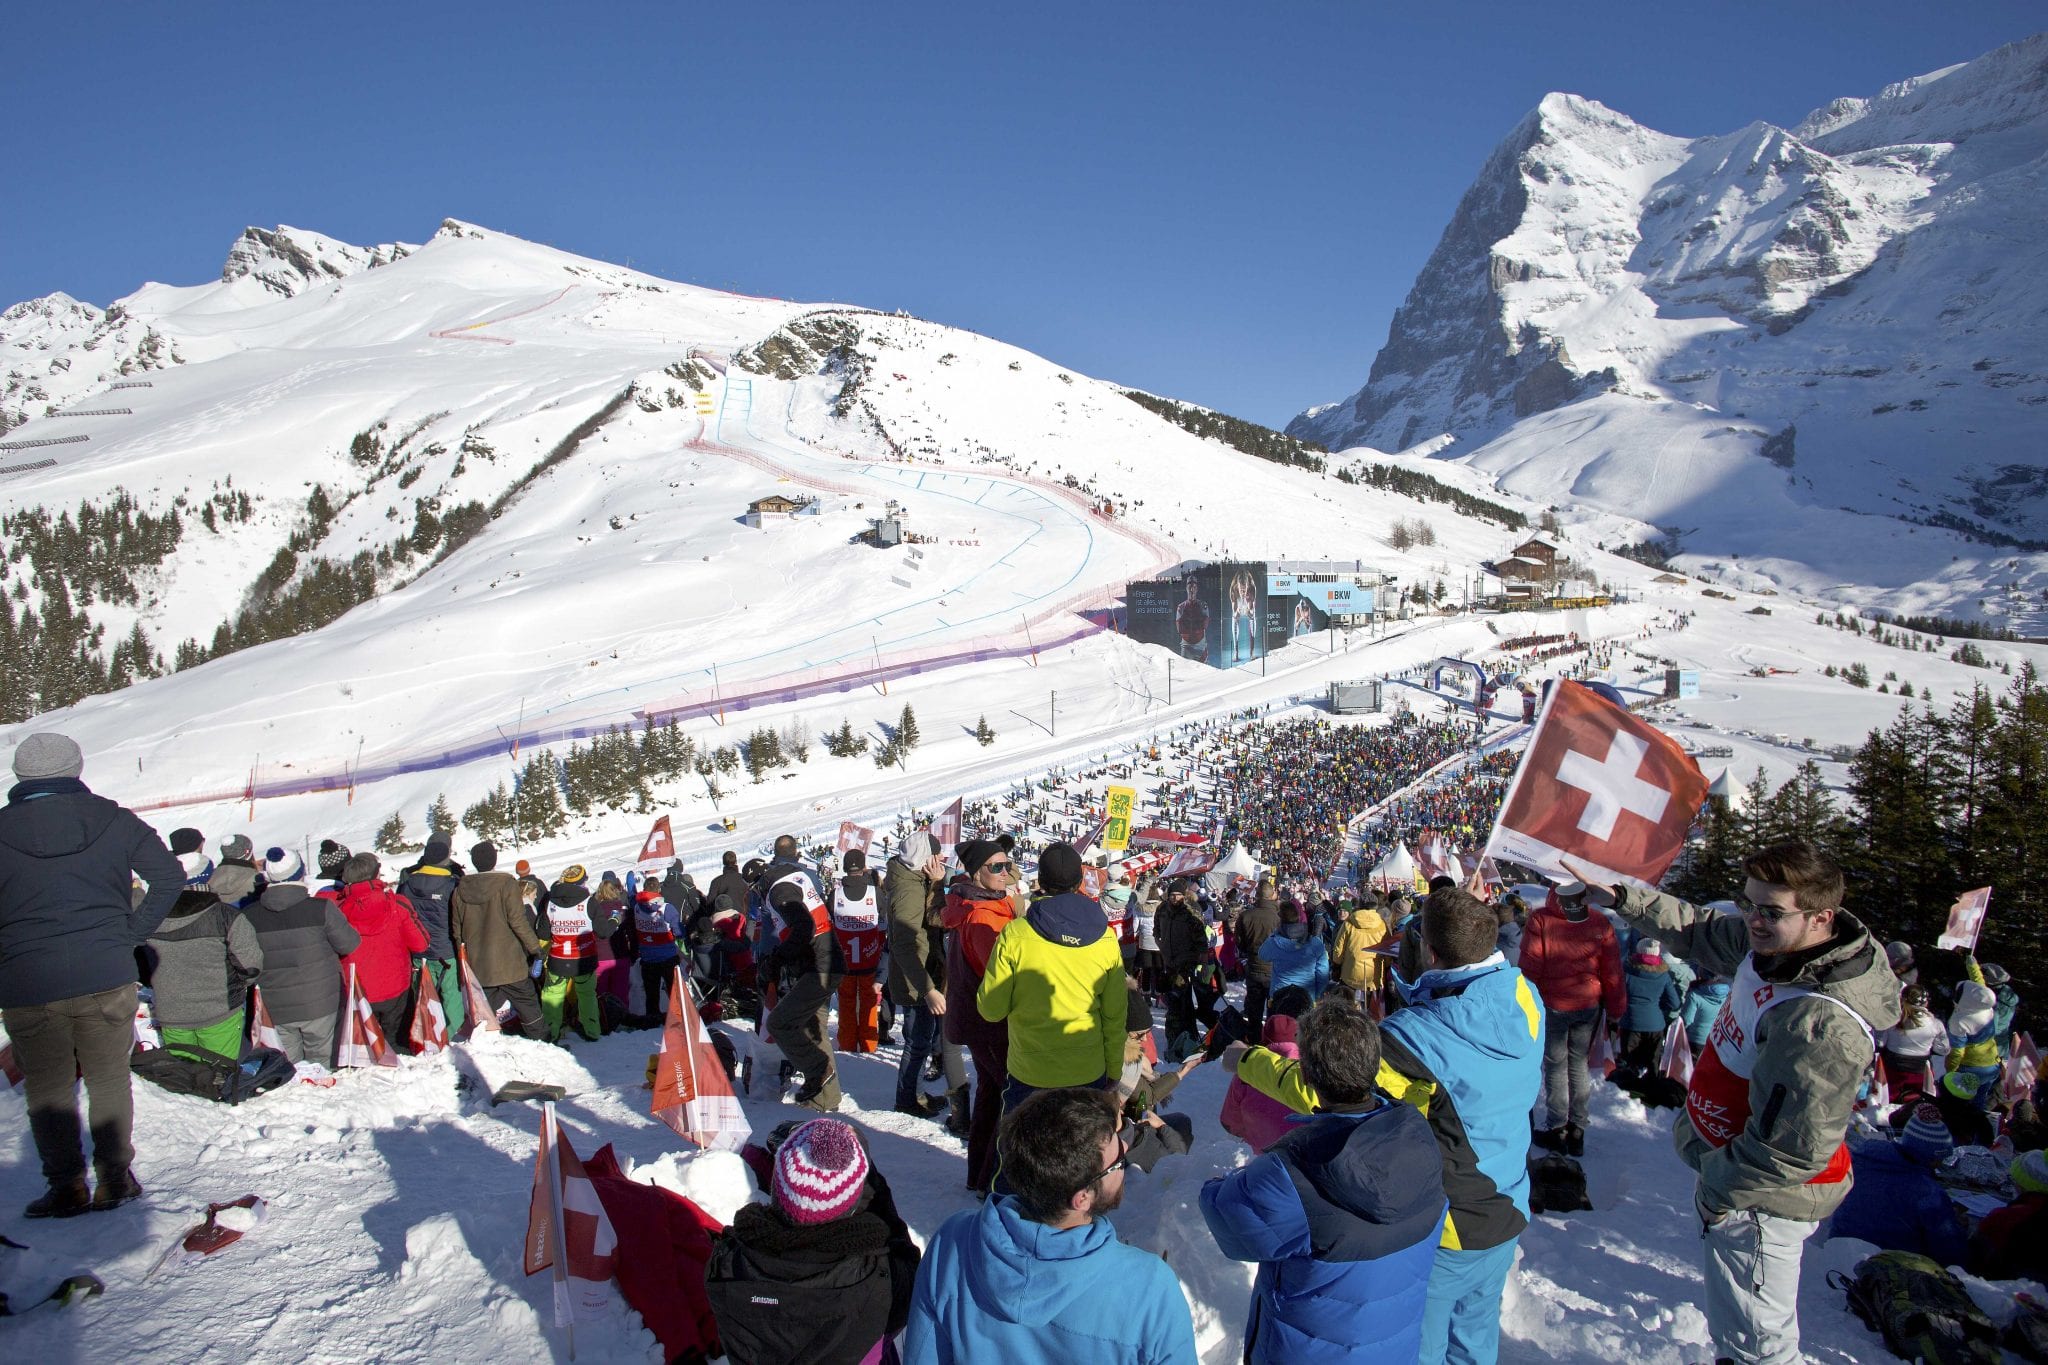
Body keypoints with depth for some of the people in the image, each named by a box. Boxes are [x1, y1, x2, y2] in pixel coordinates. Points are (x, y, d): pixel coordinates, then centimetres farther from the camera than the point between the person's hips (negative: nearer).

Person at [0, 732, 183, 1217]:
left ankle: (66, 1186, 14)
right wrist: (131, 935, 5)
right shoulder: (112, 820, 0)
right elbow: (170, 875, -1)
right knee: (110, 1080, 14)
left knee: (47, 1088, 14)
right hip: (106, 978, 1)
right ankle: (115, 1177, 17)